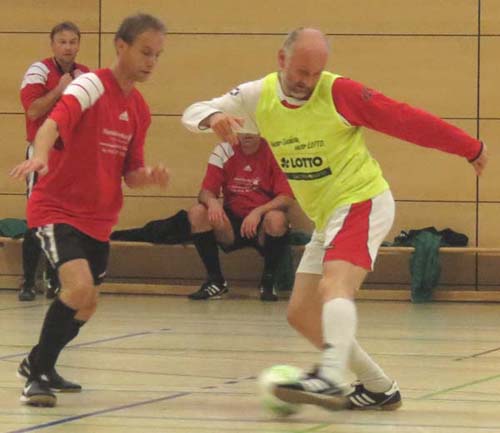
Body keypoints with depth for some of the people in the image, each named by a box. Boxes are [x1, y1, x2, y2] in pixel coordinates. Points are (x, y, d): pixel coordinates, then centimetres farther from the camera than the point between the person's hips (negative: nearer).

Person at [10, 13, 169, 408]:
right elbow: (54, 122, -34)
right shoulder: (91, 86, -15)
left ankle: (40, 365, 39)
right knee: (79, 287, -27)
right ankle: (37, 376, -13)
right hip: (57, 209, -8)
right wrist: (40, 155, -55)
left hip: (98, 218, 8)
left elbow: (130, 174, 12)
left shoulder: (139, 109, 7)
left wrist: (150, 177, -12)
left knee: (87, 305, 15)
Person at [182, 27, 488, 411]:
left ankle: (331, 378, -50)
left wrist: (470, 149, -4)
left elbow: (405, 120, -10)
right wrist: (214, 118, -26)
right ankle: (379, 388, 12)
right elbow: (193, 113, 0)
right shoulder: (258, 97, -1)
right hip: (326, 218, 7)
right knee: (302, 315, 5)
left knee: (334, 284, -31)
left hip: (362, 203, -7)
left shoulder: (339, 92, -15)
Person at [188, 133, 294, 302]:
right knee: (196, 213, -21)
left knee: (277, 218, -35)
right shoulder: (223, 151, 1)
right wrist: (212, 201, -29)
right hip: (231, 226, 3)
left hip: (263, 226, -3)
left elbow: (287, 198, -15)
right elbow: (205, 193, -4)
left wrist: (258, 212, -31)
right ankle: (215, 280, -10)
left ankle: (268, 281, -12)